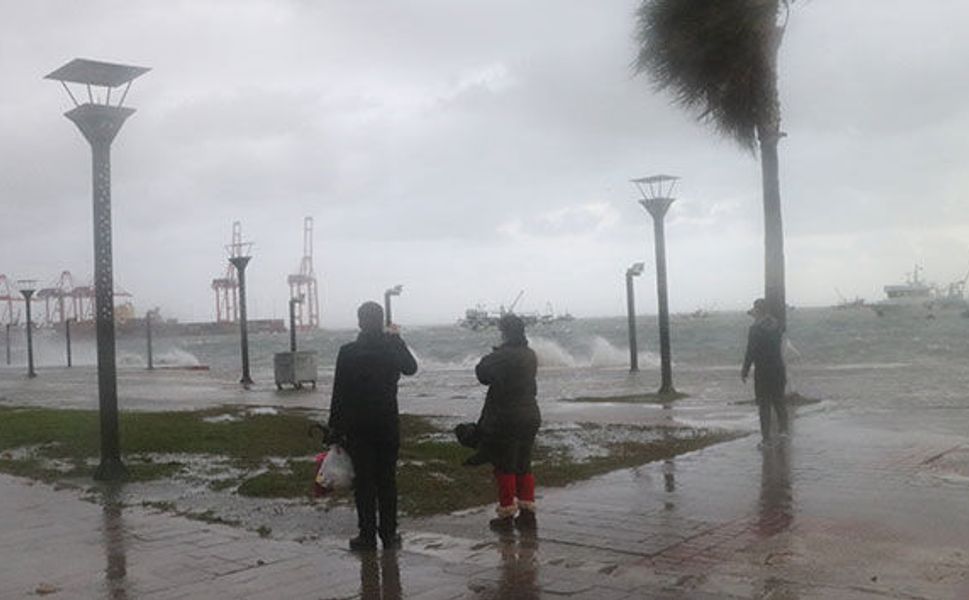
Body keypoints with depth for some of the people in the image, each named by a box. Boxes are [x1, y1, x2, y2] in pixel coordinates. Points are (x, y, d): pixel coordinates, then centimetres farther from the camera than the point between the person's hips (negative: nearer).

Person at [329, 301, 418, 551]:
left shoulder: (347, 352, -11)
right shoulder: (392, 349, -5)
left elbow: (339, 393, -9)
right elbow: (411, 368, 17)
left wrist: (336, 427, -1)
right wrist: (397, 338, 20)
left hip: (358, 427, -2)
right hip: (388, 425, 2)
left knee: (363, 481, 5)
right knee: (387, 479, 11)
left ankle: (367, 535, 9)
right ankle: (389, 534, 15)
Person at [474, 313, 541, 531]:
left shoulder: (504, 355, -19)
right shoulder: (530, 355, 6)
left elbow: (482, 373, -10)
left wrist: (492, 355, 5)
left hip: (505, 419, -7)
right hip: (530, 416, 7)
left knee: (505, 468, 3)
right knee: (524, 466, 15)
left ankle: (506, 515, 9)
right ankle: (527, 513, 17)